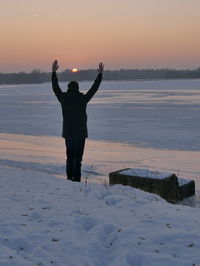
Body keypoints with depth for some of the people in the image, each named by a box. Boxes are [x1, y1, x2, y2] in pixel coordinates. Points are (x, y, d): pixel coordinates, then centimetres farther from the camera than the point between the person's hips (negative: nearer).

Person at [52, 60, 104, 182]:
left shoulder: (64, 99, -5)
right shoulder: (83, 99, -11)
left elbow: (55, 88, 7)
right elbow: (94, 89, -6)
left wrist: (54, 72, 13)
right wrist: (100, 74, 1)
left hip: (68, 133, 3)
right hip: (80, 133, -3)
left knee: (69, 156, 17)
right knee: (78, 158, 0)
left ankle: (69, 178, 18)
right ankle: (76, 180, -2)